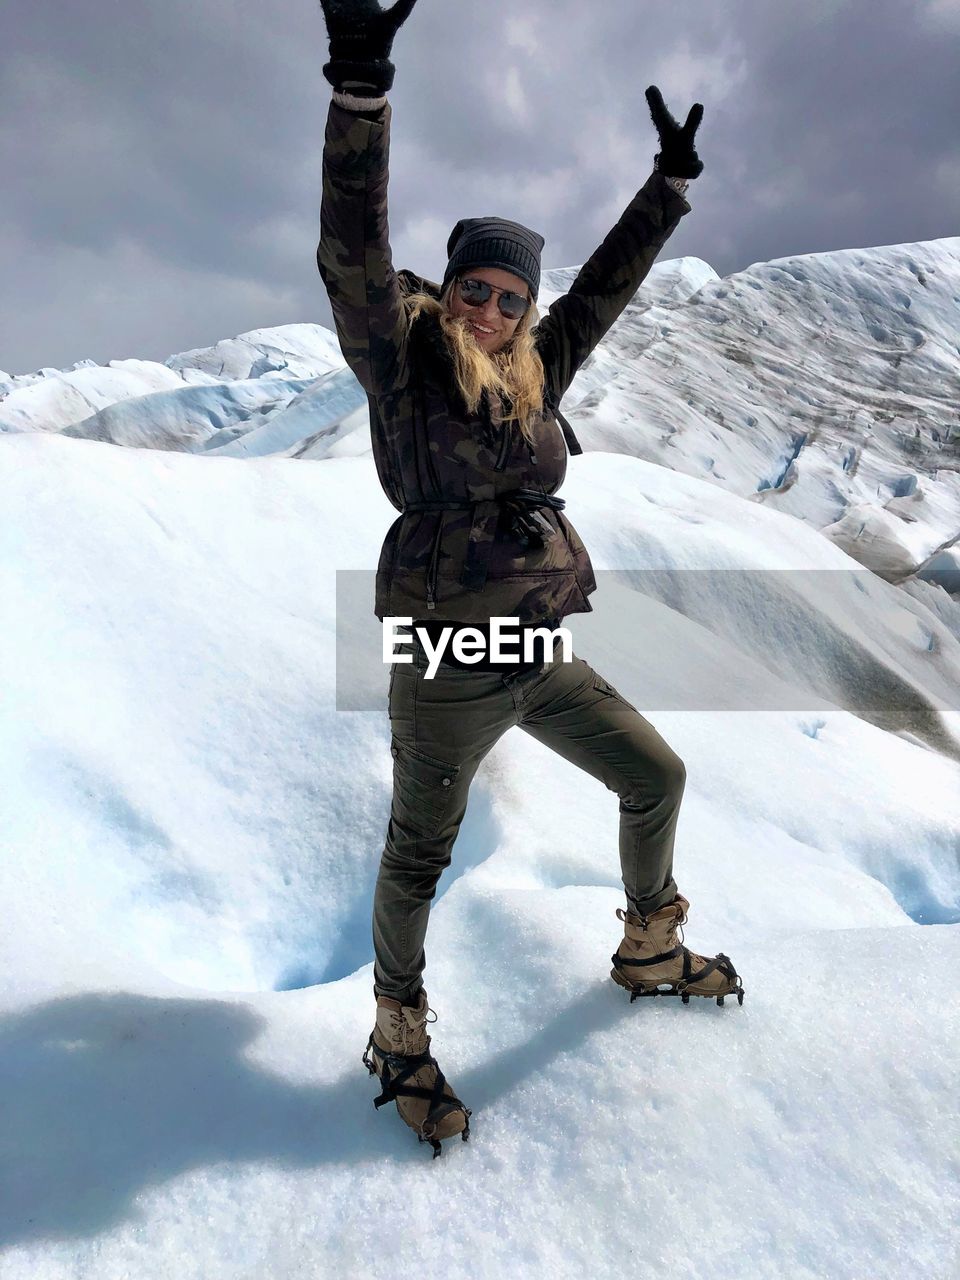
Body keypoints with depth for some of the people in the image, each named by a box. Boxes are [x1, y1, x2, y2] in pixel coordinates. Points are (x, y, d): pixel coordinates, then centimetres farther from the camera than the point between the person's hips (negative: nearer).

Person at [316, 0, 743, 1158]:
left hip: (542, 658, 7)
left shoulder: (536, 371, 8)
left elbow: (609, 280, 18)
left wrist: (673, 178, 23)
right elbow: (353, 253, -20)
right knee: (418, 857, 7)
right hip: (446, 669, -6)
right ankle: (399, 1037, 34)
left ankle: (647, 952, 41)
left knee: (657, 779, 15)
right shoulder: (401, 361, -7)